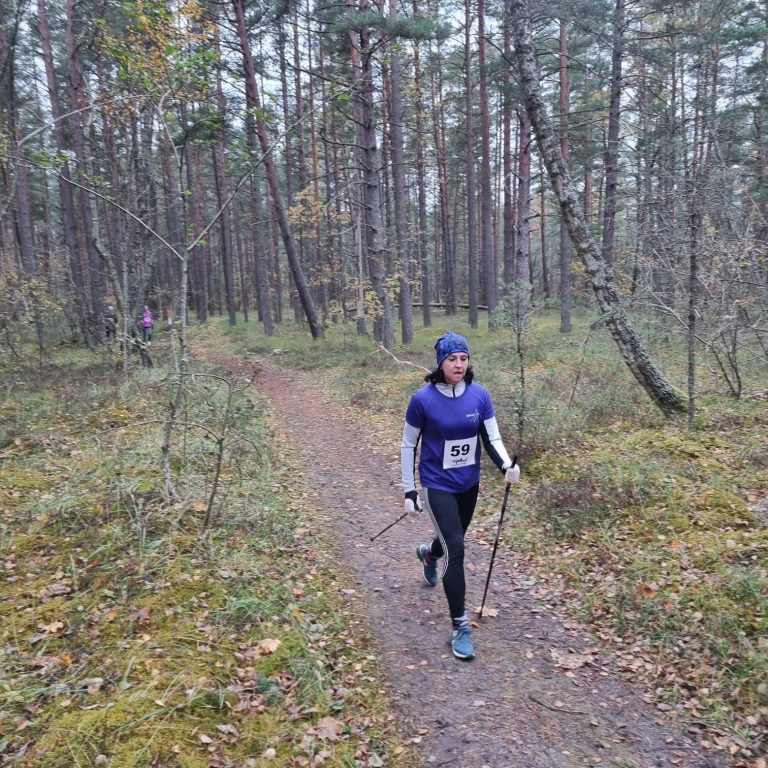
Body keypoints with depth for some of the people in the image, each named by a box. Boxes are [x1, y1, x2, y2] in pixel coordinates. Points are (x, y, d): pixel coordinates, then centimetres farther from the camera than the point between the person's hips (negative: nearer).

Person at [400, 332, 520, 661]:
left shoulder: (479, 394, -9)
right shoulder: (423, 399, -18)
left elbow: (492, 438, -4)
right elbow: (408, 445, -7)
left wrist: (506, 465, -24)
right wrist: (409, 491, -6)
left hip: (469, 484, 5)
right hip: (437, 486, -4)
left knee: (455, 538, 23)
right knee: (456, 549, -11)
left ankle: (428, 554, 60)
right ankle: (460, 627, 5)